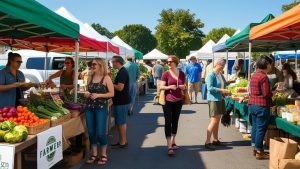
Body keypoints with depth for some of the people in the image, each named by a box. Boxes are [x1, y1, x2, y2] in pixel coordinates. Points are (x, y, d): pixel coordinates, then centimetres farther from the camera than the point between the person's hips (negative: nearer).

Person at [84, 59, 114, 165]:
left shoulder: (106, 78, -6)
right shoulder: (90, 77, 10)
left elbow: (112, 93, -7)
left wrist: (98, 95, -17)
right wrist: (87, 94, -1)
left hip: (101, 108, -5)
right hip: (89, 107, 5)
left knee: (100, 133, -4)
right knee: (91, 132, 9)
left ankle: (103, 155, 16)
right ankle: (94, 154, 24)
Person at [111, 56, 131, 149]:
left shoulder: (122, 73, -19)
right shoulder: (122, 71, 14)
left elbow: (120, 87, -25)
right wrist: (112, 84, 10)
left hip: (121, 101, -10)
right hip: (121, 100, 10)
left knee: (121, 122, -2)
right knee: (121, 122, 16)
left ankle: (122, 142, 7)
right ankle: (123, 141, 24)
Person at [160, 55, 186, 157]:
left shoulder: (181, 74, 5)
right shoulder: (165, 74, -5)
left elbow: (184, 86, 15)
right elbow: (161, 87, -8)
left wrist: (183, 87, -7)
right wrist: (169, 87, -25)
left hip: (178, 101, 4)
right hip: (168, 101, -4)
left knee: (175, 122, 14)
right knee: (168, 122, -6)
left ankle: (173, 142, 29)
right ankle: (169, 147, -5)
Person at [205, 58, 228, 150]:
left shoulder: (220, 74, 11)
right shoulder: (211, 74, -13)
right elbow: (210, 88, -20)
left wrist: (225, 91, 1)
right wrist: (221, 90, -23)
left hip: (220, 99, 8)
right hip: (213, 99, -8)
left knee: (217, 121, 14)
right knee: (214, 121, -10)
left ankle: (215, 140, 24)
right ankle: (207, 142, -5)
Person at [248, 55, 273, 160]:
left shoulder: (254, 75, 11)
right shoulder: (263, 77, -16)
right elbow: (266, 94, -19)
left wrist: (270, 91, 14)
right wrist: (273, 92, 1)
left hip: (252, 104, 9)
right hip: (261, 105, -9)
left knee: (255, 126, 16)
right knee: (261, 128, 0)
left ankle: (255, 148, 26)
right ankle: (259, 152, 7)